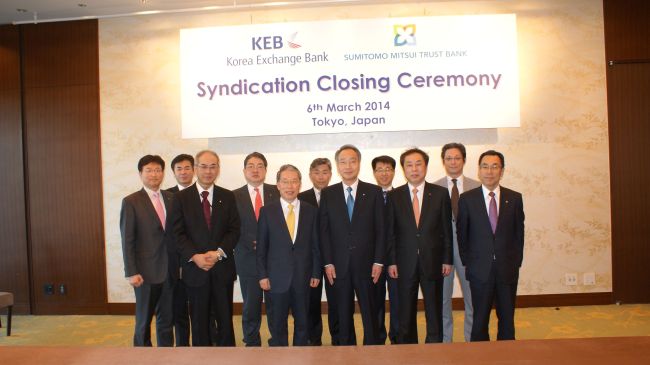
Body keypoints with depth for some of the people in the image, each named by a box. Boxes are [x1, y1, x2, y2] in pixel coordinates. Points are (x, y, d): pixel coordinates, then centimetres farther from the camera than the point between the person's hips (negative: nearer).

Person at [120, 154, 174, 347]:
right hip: (146, 271, -3)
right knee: (144, 320, 11)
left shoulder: (172, 198, 6)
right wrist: (131, 272, -12)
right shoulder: (131, 202, -5)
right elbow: (127, 240, -8)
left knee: (167, 318, 12)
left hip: (169, 270, 4)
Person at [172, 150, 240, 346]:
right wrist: (195, 256, -15)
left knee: (225, 318, 9)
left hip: (222, 267, 1)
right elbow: (178, 233, -3)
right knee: (199, 321, 10)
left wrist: (219, 252, -13)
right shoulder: (181, 197, 1)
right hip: (195, 268, -1)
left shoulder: (228, 196, 4)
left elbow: (234, 230, 1)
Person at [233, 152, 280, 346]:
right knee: (250, 308, 8)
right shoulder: (235, 196, 4)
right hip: (248, 259, 0)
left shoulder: (276, 192, 4)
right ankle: (252, 344, 24)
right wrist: (252, 244, -10)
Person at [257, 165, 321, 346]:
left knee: (302, 323, 13)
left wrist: (316, 273, 1)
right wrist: (262, 275, -3)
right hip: (277, 277, -1)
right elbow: (261, 246, 1)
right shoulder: (267, 211, 0)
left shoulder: (311, 211, 2)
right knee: (277, 324, 10)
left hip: (303, 277, 1)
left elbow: (315, 245, 4)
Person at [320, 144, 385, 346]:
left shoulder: (374, 192, 2)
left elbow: (380, 229, 1)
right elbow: (324, 231, 2)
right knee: (343, 314, 10)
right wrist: (328, 263, -3)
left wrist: (378, 261, -4)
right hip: (339, 265, 1)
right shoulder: (327, 194, 4)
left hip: (366, 263, 0)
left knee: (370, 313, 8)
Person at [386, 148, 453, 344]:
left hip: (433, 262, 0)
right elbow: (390, 232, 2)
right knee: (405, 315, 10)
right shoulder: (394, 196, 2)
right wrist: (391, 262, -3)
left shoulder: (440, 194, 2)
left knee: (434, 311, 10)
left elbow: (446, 229, 2)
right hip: (405, 264, 0)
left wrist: (447, 260, -1)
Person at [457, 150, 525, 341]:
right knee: (480, 319, 8)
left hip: (508, 269, 2)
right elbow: (461, 234, 2)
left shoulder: (514, 198, 3)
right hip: (480, 270, -1)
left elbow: (519, 233, 6)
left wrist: (516, 262, 3)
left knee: (507, 318, 12)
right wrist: (467, 263, 1)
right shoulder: (467, 199, -2)